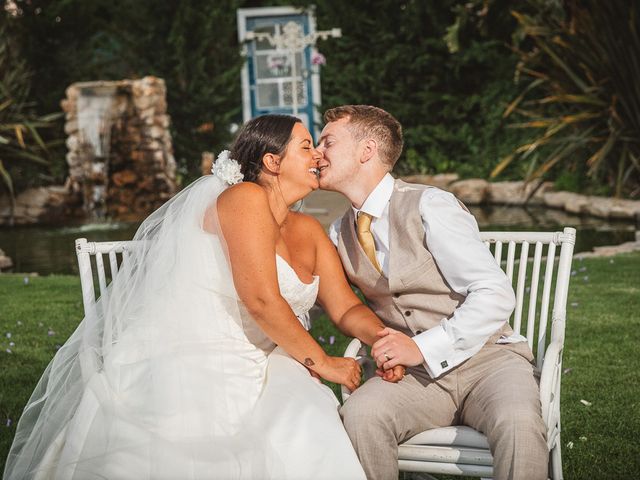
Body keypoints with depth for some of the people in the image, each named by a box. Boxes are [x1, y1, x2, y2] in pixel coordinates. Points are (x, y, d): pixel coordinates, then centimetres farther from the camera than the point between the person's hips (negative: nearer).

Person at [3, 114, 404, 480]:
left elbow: (346, 307, 12)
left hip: (246, 370, 8)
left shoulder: (309, 231, 18)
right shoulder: (246, 198, -8)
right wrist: (320, 361, -9)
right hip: (192, 369, -7)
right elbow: (261, 299, -16)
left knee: (311, 438, -21)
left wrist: (383, 338, -9)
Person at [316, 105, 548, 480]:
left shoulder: (429, 206, -10)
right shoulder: (340, 234, 10)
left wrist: (423, 347, -21)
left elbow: (496, 294, -15)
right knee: (359, 414, -29)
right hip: (416, 376, 4)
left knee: (517, 422, -36)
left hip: (487, 360, -4)